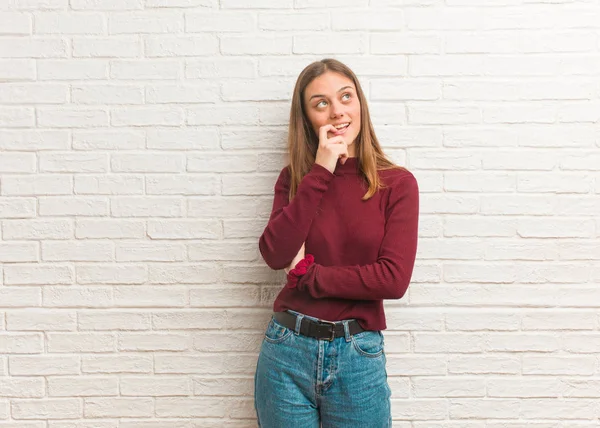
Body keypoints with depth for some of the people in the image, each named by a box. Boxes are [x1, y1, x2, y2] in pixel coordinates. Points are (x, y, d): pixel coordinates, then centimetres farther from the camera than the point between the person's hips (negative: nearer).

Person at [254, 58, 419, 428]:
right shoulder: (295, 178, 2)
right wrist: (320, 173, -14)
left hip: (358, 355, -2)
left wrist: (308, 273, -8)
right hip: (287, 349, 2)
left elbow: (394, 279, -14)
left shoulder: (397, 183, -5)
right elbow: (276, 255, -13)